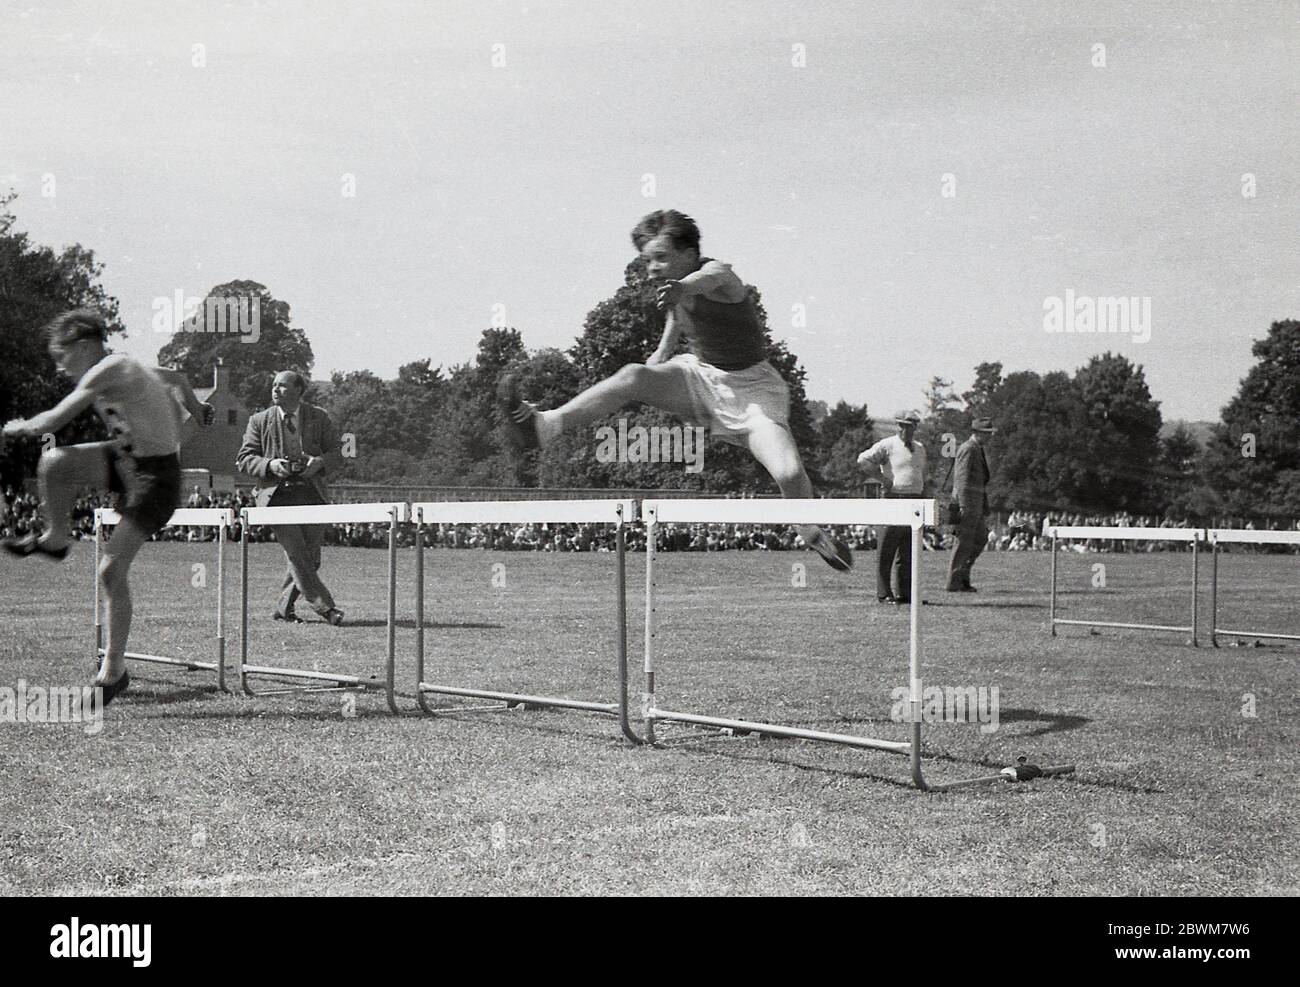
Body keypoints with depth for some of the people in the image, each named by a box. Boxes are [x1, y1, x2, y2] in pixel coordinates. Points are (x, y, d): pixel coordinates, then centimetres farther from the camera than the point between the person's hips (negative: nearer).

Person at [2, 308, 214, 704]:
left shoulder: (107, 371, -18)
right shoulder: (121, 367, 11)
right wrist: (196, 410, 45)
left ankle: (114, 672, 4)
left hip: (156, 475, -9)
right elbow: (176, 378, 28)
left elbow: (51, 422, -14)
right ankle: (56, 538, 15)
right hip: (127, 459, 9)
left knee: (112, 569, -9)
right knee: (54, 462, -13)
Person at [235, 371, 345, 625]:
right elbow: (243, 460, 5)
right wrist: (270, 465, -14)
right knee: (296, 554, -14)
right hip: (277, 496, -2)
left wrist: (320, 462, -12)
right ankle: (324, 607, -8)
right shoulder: (259, 421, 6)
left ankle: (284, 608, 17)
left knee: (310, 557, 2)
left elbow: (337, 456, 10)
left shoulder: (318, 418, 9)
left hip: (312, 493, 2)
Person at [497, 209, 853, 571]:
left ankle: (812, 534, 8)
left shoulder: (719, 275, -22)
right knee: (634, 375, -25)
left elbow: (708, 278, -51)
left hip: (750, 385, -5)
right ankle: (544, 425, -36)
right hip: (699, 374, 5)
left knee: (790, 474, -24)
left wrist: (684, 287, -72)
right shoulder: (674, 292, 1)